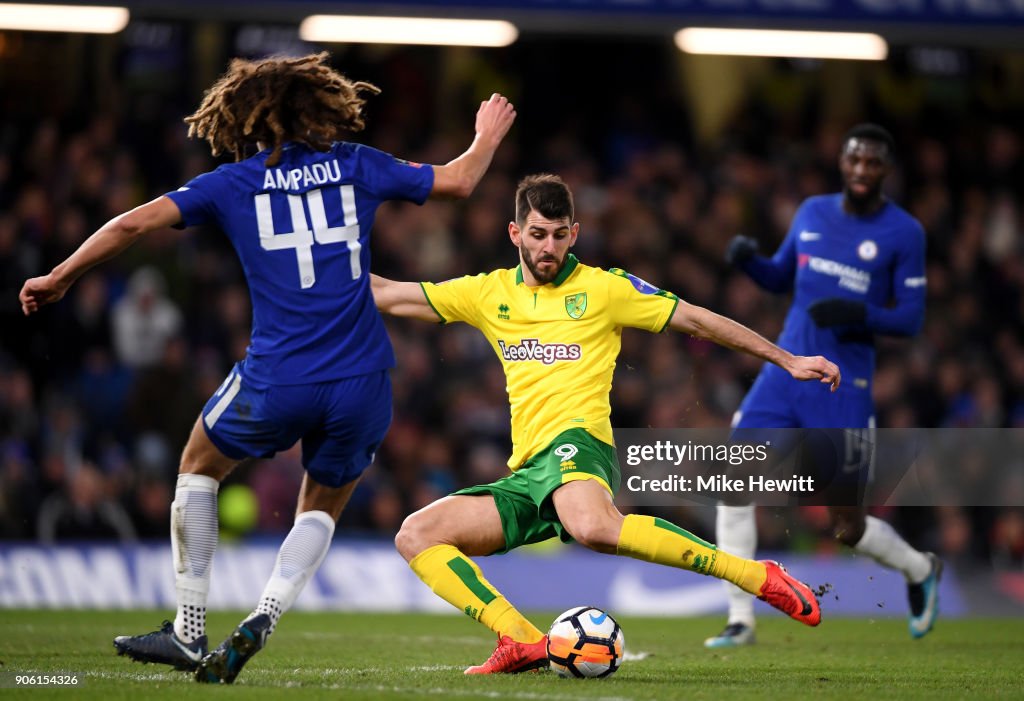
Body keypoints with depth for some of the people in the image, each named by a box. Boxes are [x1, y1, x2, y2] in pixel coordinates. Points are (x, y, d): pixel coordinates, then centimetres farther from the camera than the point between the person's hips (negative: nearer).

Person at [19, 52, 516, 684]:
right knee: (324, 506, 25)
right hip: (362, 383, 2)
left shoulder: (234, 183, 2)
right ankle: (262, 621, -1)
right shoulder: (356, 166, 7)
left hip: (277, 383, -2)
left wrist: (61, 277, 10)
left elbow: (135, 223, -2)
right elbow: (456, 181, 18)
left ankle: (189, 632, 20)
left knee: (199, 465, 25)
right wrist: (488, 139, 38)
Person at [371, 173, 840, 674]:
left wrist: (788, 360, 10)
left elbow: (698, 321, 11)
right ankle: (521, 640, -19)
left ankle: (759, 577, -34)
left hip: (575, 439, -6)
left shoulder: (603, 287, 8)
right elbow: (388, 295, 20)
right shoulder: (490, 294, 18)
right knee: (415, 536, -9)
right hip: (526, 472, 6)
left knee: (594, 526, -41)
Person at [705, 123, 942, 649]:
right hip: (784, 371, 4)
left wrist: (860, 315, -24)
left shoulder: (904, 232, -5)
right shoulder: (812, 212, 10)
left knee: (847, 525, -1)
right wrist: (748, 260, 0)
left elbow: (911, 319, -5)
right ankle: (741, 620, -3)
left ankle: (920, 570, 31)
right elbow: (781, 278, 21)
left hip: (843, 389, -4)